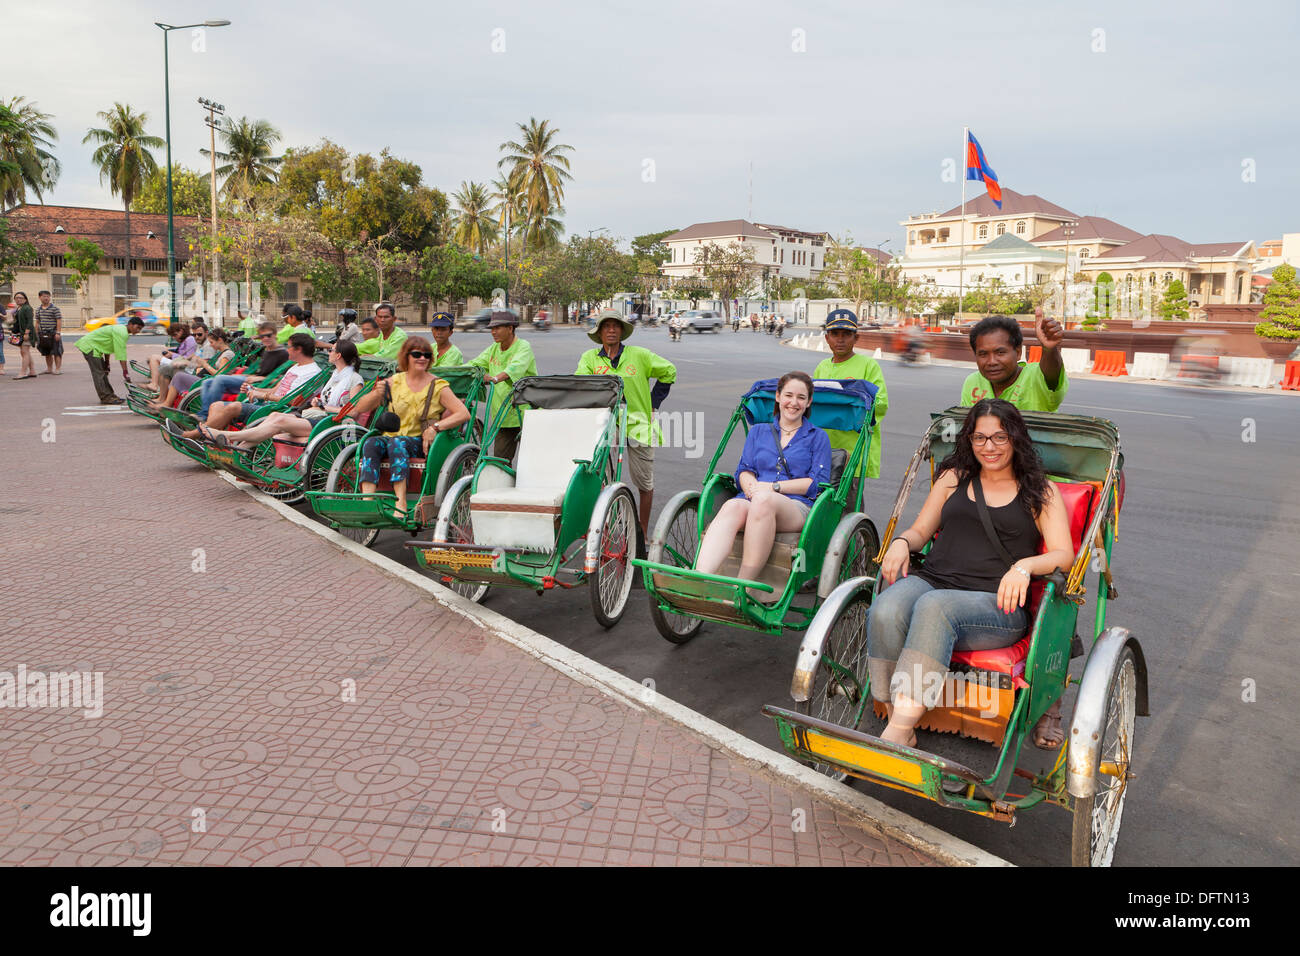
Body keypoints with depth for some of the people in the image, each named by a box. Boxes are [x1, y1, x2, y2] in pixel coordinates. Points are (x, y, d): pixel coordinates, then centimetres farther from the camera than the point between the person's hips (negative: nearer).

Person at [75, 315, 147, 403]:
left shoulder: (120, 329, 9)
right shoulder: (122, 333, -23)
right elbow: (121, 354, -26)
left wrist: (106, 363, 23)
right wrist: (125, 372, -24)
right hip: (89, 346, -11)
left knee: (103, 371, 13)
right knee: (98, 373, -10)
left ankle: (110, 395, 17)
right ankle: (105, 398, -9)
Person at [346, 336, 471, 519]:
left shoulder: (438, 386, 4)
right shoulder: (394, 382, 11)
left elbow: (464, 414, -7)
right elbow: (359, 409, 7)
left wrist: (436, 427, -20)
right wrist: (376, 394, -13)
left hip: (420, 443, -3)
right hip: (391, 438, 3)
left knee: (396, 442, -35)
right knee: (370, 443, -29)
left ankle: (401, 503, -46)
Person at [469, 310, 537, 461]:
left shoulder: (523, 347, -8)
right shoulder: (493, 349, 14)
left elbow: (516, 367, -28)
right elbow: (475, 364, 7)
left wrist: (496, 378, -46)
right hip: (502, 414, 6)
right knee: (500, 459, 3)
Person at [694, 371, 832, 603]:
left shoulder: (817, 438, 18)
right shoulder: (758, 431, 26)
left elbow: (818, 483, 5)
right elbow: (744, 471, 16)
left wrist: (773, 487, -6)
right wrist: (751, 485, -9)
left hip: (797, 506, -2)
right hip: (753, 499, 2)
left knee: (763, 501, -39)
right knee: (732, 507, -36)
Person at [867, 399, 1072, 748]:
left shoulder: (1041, 492, 16)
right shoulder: (954, 477, 25)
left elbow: (1064, 554, 5)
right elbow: (921, 530, 26)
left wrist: (1025, 565, -16)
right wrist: (901, 542, 1)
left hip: (997, 602, -3)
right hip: (931, 580, 3)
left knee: (933, 607, -38)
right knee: (885, 610, -34)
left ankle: (896, 734, -40)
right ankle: (901, 731, -30)